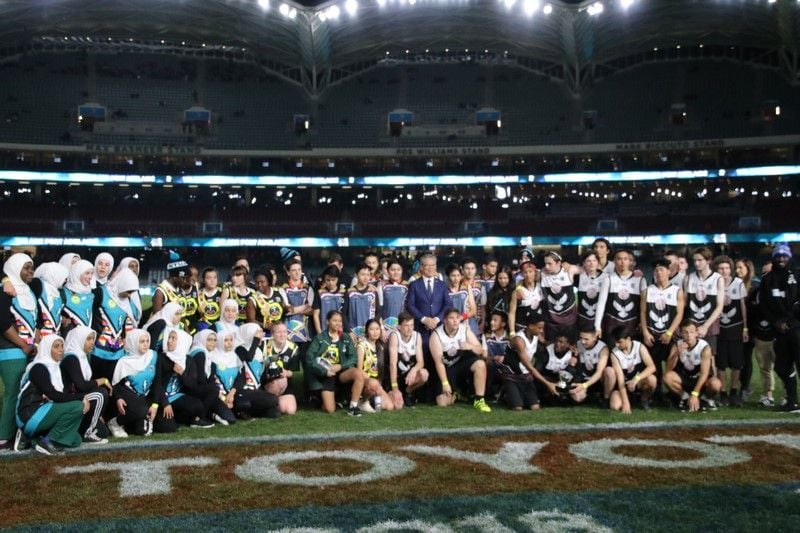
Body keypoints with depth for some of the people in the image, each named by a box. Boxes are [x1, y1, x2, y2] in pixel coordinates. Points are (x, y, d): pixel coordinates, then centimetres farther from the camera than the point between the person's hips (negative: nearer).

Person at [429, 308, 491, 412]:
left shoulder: (465, 329, -11)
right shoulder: (436, 334, -18)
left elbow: (480, 351, -8)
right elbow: (439, 362, -18)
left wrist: (470, 347, -31)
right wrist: (445, 383, -23)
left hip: (463, 363, 2)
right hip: (447, 368, -2)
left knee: (480, 363, -31)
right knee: (442, 403, -16)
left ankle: (479, 400, -18)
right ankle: (456, 393, 20)